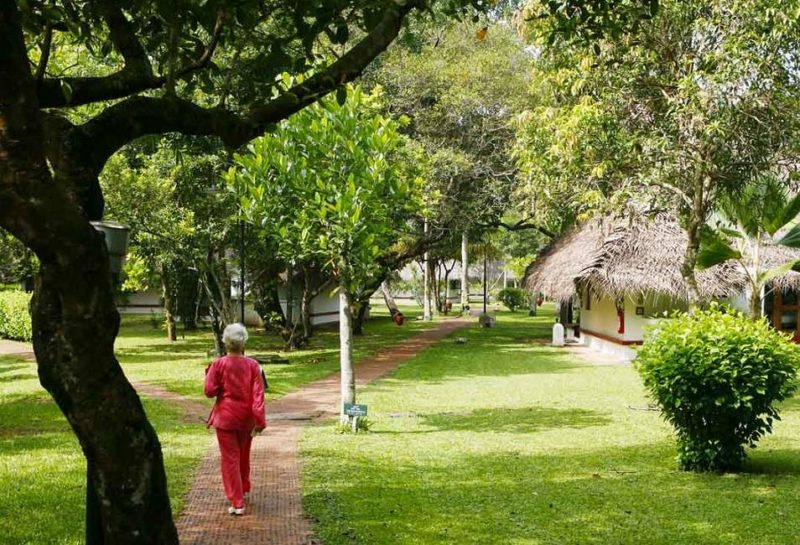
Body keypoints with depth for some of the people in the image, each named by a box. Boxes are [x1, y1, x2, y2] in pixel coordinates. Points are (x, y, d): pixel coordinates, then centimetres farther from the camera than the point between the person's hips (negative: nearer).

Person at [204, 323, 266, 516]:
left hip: (225, 417, -3)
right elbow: (258, 394, -11)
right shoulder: (252, 365, -7)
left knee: (230, 458, 2)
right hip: (246, 418, 3)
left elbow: (210, 391, -11)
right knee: (243, 455, 23)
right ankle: (243, 489, 43)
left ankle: (237, 503, -2)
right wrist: (260, 420, -10)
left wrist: (209, 373, 5)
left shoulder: (219, 364, -12)